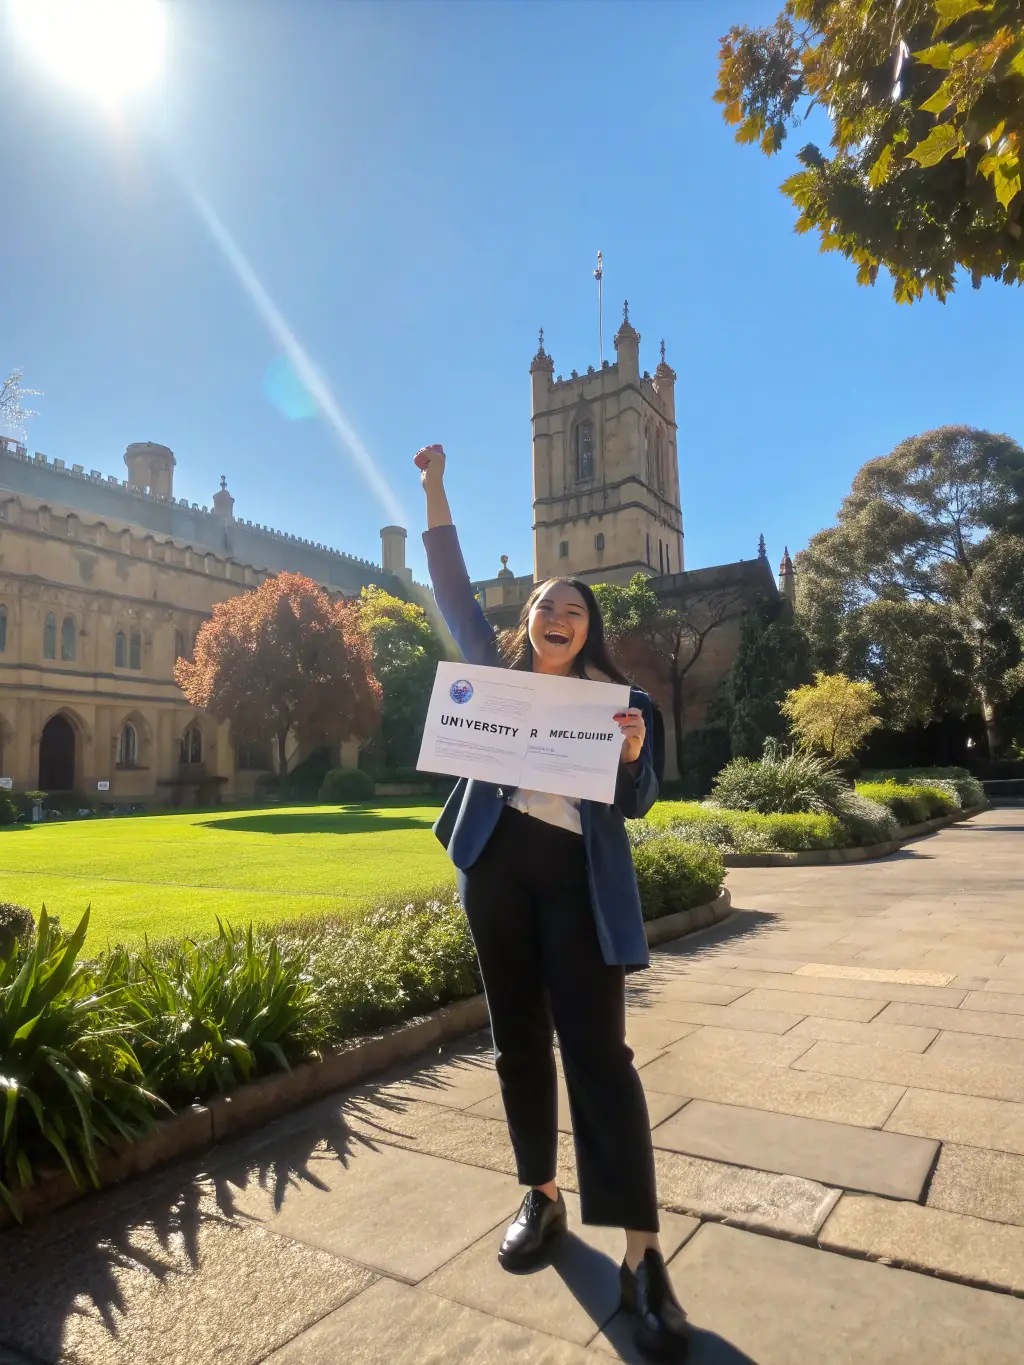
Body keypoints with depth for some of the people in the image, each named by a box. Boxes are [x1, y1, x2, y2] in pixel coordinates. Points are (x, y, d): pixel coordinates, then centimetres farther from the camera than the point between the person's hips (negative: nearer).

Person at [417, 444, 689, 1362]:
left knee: (598, 1047, -5)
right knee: (519, 1038, 11)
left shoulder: (613, 698, 5)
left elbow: (637, 805, 4)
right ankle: (542, 1199, 29)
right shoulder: (493, 670, 11)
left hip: (577, 873, -2)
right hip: (497, 861, 3)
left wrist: (633, 752, -19)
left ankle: (643, 1256, 2)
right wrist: (436, 490, 8)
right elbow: (454, 590, 11)